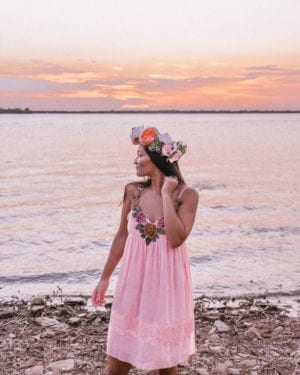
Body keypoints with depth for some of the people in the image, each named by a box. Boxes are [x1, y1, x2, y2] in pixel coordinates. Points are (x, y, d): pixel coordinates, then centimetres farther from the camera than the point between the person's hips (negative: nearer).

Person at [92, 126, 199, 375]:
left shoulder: (186, 195, -10)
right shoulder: (133, 191, -1)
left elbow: (176, 239, -22)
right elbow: (122, 236, 8)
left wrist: (167, 195, -19)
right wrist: (105, 278, 12)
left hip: (167, 284, -2)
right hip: (134, 282, 3)